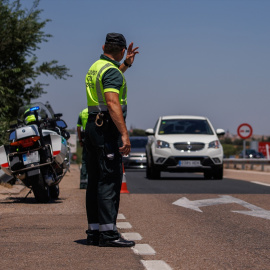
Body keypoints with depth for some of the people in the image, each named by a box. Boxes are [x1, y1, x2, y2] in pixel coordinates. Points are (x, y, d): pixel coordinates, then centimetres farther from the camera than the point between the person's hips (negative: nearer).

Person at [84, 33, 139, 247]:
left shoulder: (95, 68, 16)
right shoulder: (111, 71, -13)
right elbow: (112, 103, -24)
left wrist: (126, 64, 35)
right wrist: (125, 134, -28)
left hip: (93, 125, 10)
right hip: (108, 127, -10)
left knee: (95, 180, 9)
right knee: (110, 180, -11)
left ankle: (94, 230, 11)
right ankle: (108, 233, -15)